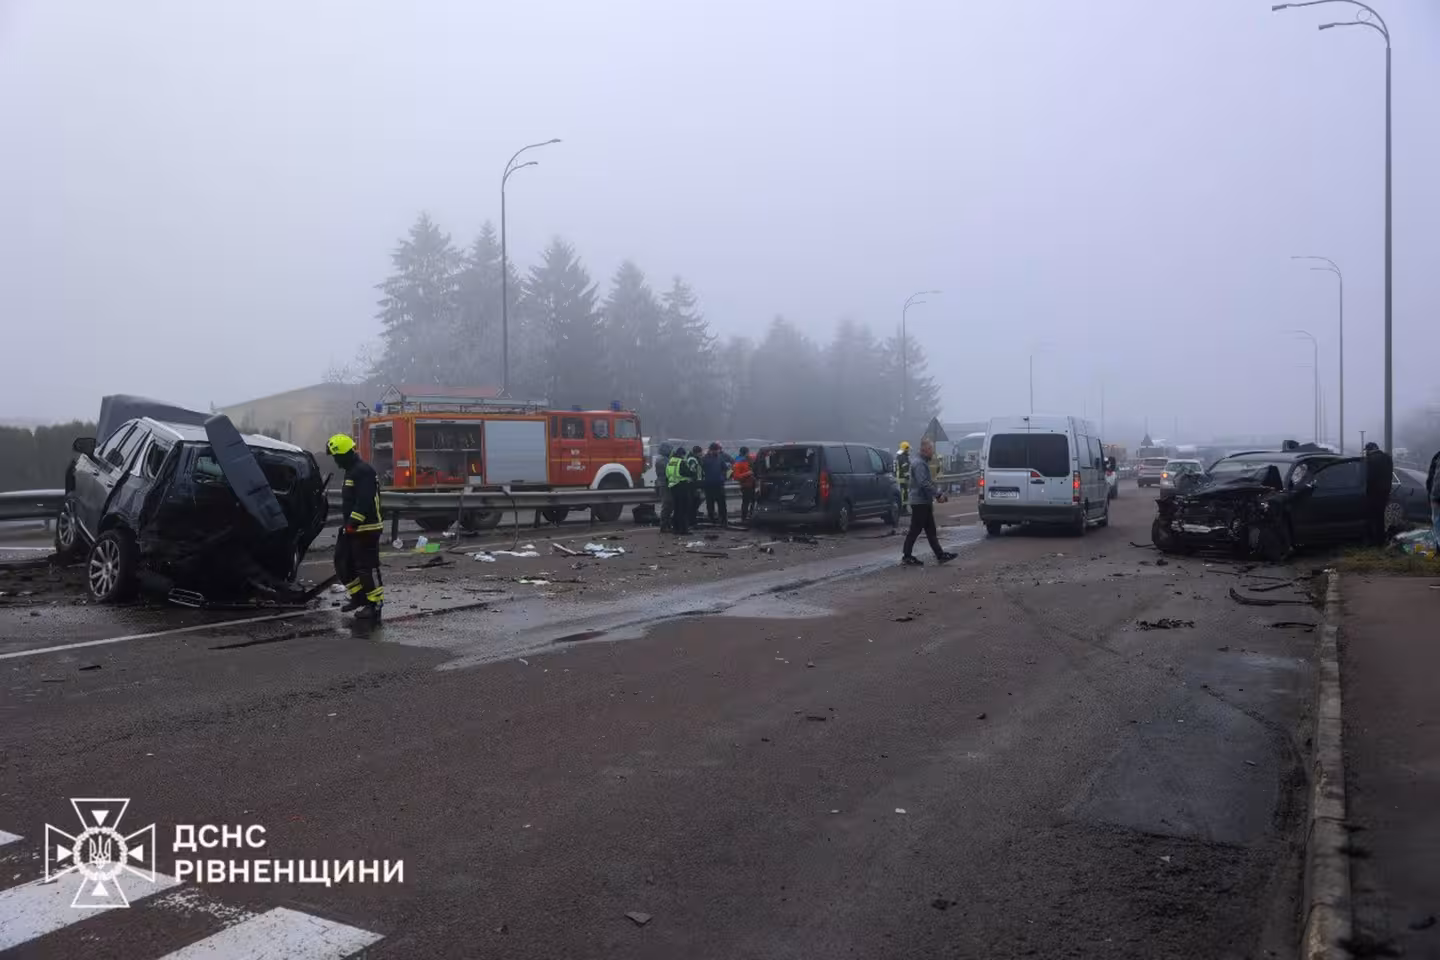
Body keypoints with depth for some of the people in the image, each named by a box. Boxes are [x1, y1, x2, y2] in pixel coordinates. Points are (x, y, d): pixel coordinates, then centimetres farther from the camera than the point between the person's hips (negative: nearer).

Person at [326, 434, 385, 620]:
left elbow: (365, 501, -25)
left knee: (367, 567, -6)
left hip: (366, 529, -11)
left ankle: (375, 604, 2)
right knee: (342, 562, 14)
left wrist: (353, 523, -25)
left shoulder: (363, 471, -18)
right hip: (352, 528, 11)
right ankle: (358, 596, 25)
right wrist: (347, 524, 23)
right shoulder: (351, 471, 16)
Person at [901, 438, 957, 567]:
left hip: (924, 502, 10)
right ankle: (906, 557, 2)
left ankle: (940, 555, 12)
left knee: (931, 531, 10)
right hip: (919, 502, -10)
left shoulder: (924, 463, 17)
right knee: (915, 530, -4)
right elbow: (923, 483, -26)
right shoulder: (919, 464, -16)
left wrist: (931, 499, 20)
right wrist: (937, 494, -23)